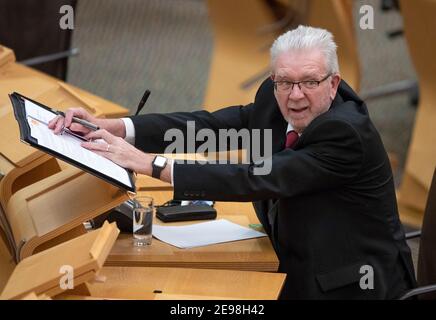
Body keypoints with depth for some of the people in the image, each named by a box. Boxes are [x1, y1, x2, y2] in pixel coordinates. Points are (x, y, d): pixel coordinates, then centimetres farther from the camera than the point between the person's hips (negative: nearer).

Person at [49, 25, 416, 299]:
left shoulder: (347, 133, -25)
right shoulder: (274, 101, -2)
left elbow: (259, 179, -32)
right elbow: (209, 124, -10)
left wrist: (149, 163, -34)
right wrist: (110, 127, -23)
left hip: (349, 287, -7)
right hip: (300, 273, 7)